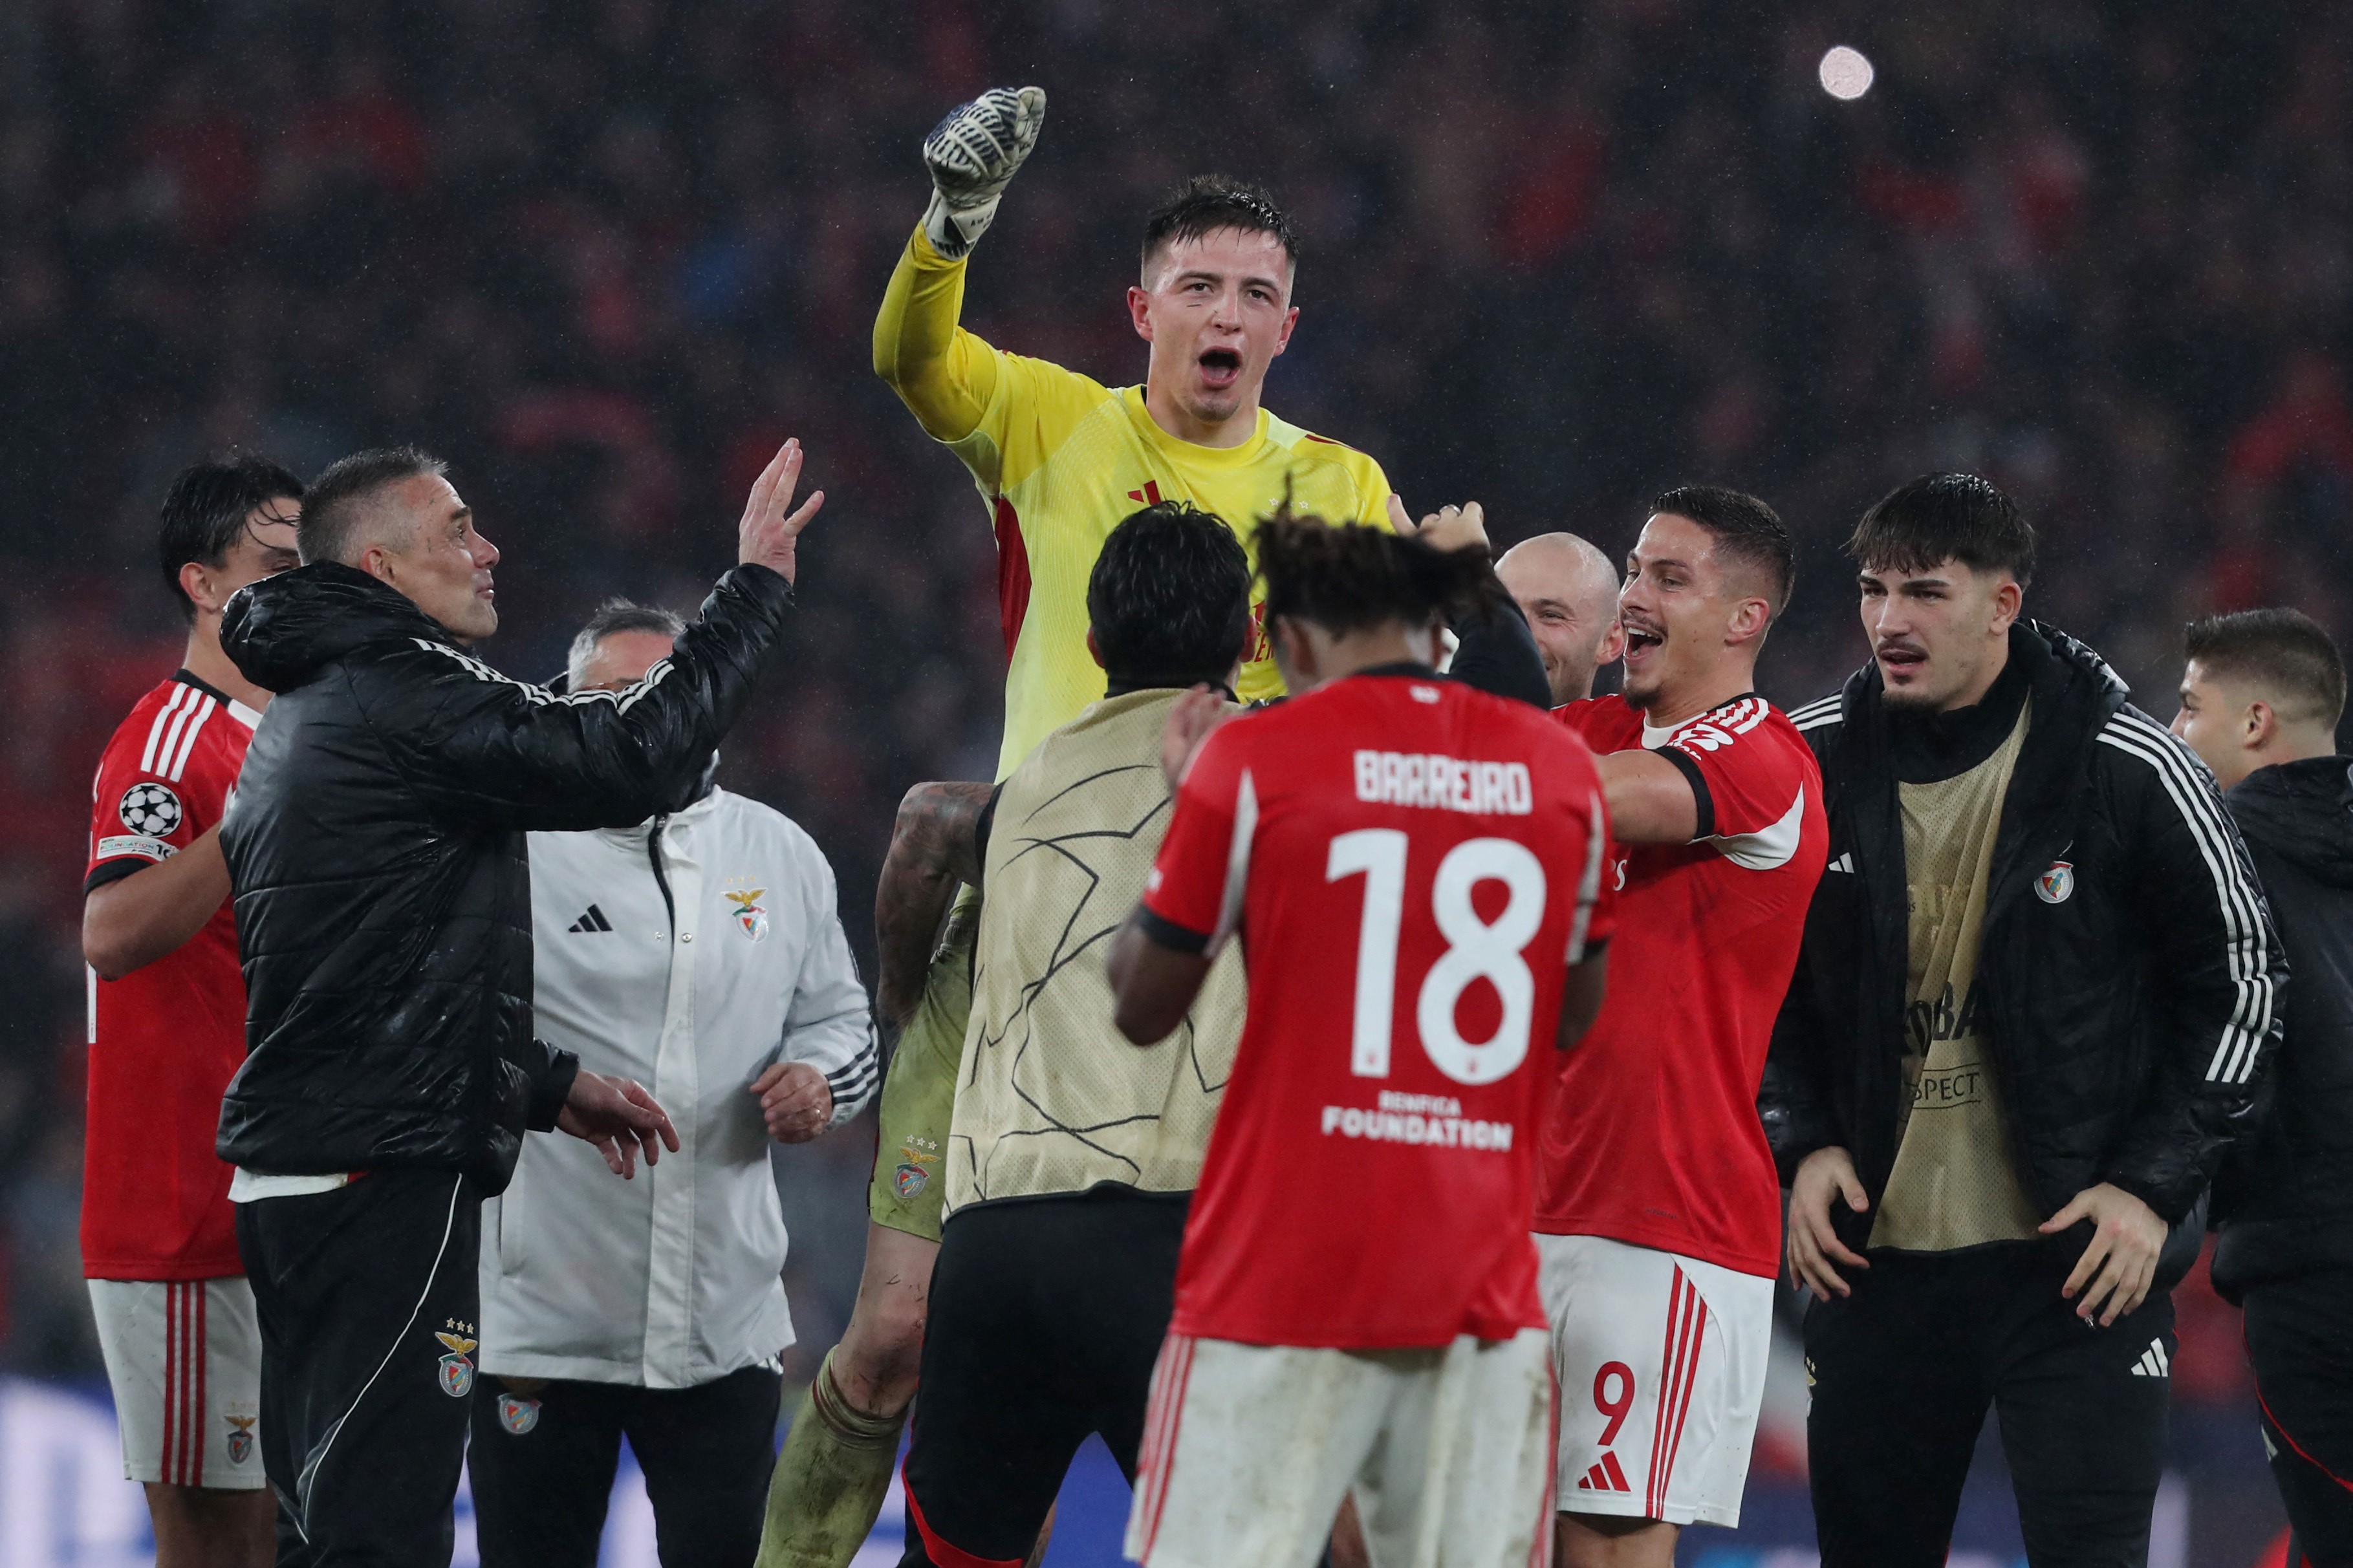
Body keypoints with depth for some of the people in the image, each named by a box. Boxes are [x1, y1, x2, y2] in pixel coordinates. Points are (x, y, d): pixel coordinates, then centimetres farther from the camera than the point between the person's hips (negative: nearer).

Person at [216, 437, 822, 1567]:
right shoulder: (401, 698, -13)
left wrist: (549, 1085, 27)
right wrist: (756, 586, -8)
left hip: (287, 1182, 11)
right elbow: (636, 757, -18)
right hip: (389, 1178, -11)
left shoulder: (303, 720, 21)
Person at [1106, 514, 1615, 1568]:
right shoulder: (1560, 768, 7)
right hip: (1482, 1284, 3)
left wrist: (1185, 801, 19)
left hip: (1281, 1278, -3)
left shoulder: (1254, 760, -3)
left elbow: (1141, 1007, 6)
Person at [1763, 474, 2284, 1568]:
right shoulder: (1817, 762, 1)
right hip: (1875, 1250, 4)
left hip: (2077, 1256, -4)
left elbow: (2237, 983, 0)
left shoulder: (2125, 769, -8)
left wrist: (2153, 1188, -8)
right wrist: (1801, 1146, 1)